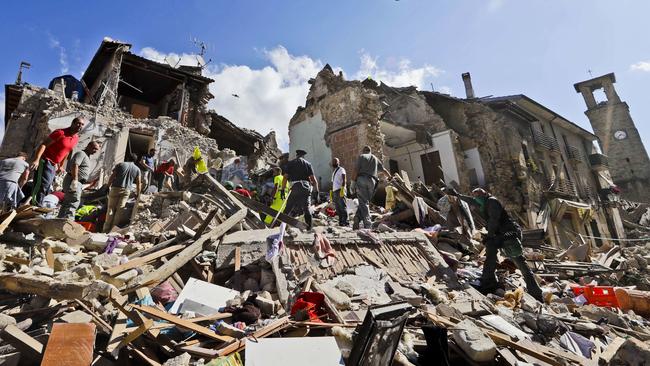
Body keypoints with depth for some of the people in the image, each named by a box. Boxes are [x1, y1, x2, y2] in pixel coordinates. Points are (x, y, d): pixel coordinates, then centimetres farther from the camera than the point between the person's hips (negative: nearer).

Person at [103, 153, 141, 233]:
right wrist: (138, 194, 16)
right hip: (126, 190, 1)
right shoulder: (137, 169, 9)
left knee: (111, 208, 2)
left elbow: (112, 176, 0)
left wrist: (108, 186, 7)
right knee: (120, 210, 2)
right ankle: (113, 228, 4)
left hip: (116, 188, -1)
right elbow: (138, 183, 9)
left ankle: (106, 229, 3)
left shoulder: (121, 164, 6)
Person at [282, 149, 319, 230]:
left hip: (295, 187, -1)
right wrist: (316, 191, 6)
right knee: (306, 208, 5)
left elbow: (285, 177, 3)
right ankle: (309, 227, 2)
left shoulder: (290, 163, 12)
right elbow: (313, 179, 5)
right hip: (306, 187, 1)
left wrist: (283, 190, 5)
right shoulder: (308, 164, 13)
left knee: (288, 207, 6)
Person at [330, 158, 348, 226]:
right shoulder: (334, 172, 26)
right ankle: (341, 222, 7)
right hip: (335, 191, 8)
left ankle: (345, 221, -16)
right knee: (338, 208, 5)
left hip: (340, 190, -8)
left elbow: (344, 179, -10)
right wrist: (331, 193, 20)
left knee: (342, 206, -13)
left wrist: (342, 188, -23)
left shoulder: (341, 169, 3)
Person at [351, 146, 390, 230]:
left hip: (361, 179, -3)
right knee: (365, 201, 8)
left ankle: (367, 224, -12)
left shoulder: (361, 156, 11)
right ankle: (358, 218, -9)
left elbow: (357, 169, -2)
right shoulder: (375, 158, 24)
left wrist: (354, 180, 0)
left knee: (363, 202, -5)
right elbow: (384, 170, 31)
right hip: (372, 181, 3)